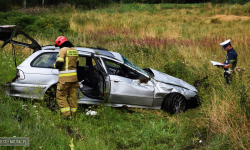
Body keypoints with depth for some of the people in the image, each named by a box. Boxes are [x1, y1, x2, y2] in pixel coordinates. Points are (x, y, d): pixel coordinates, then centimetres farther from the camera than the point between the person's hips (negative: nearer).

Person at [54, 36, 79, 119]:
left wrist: (55, 64, 5)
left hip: (65, 78, -7)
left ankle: (67, 115, -6)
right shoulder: (74, 50, 12)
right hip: (74, 77, 7)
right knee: (72, 96, 13)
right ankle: (73, 115, 18)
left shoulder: (63, 50, -11)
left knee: (61, 96, 1)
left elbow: (58, 64, -16)